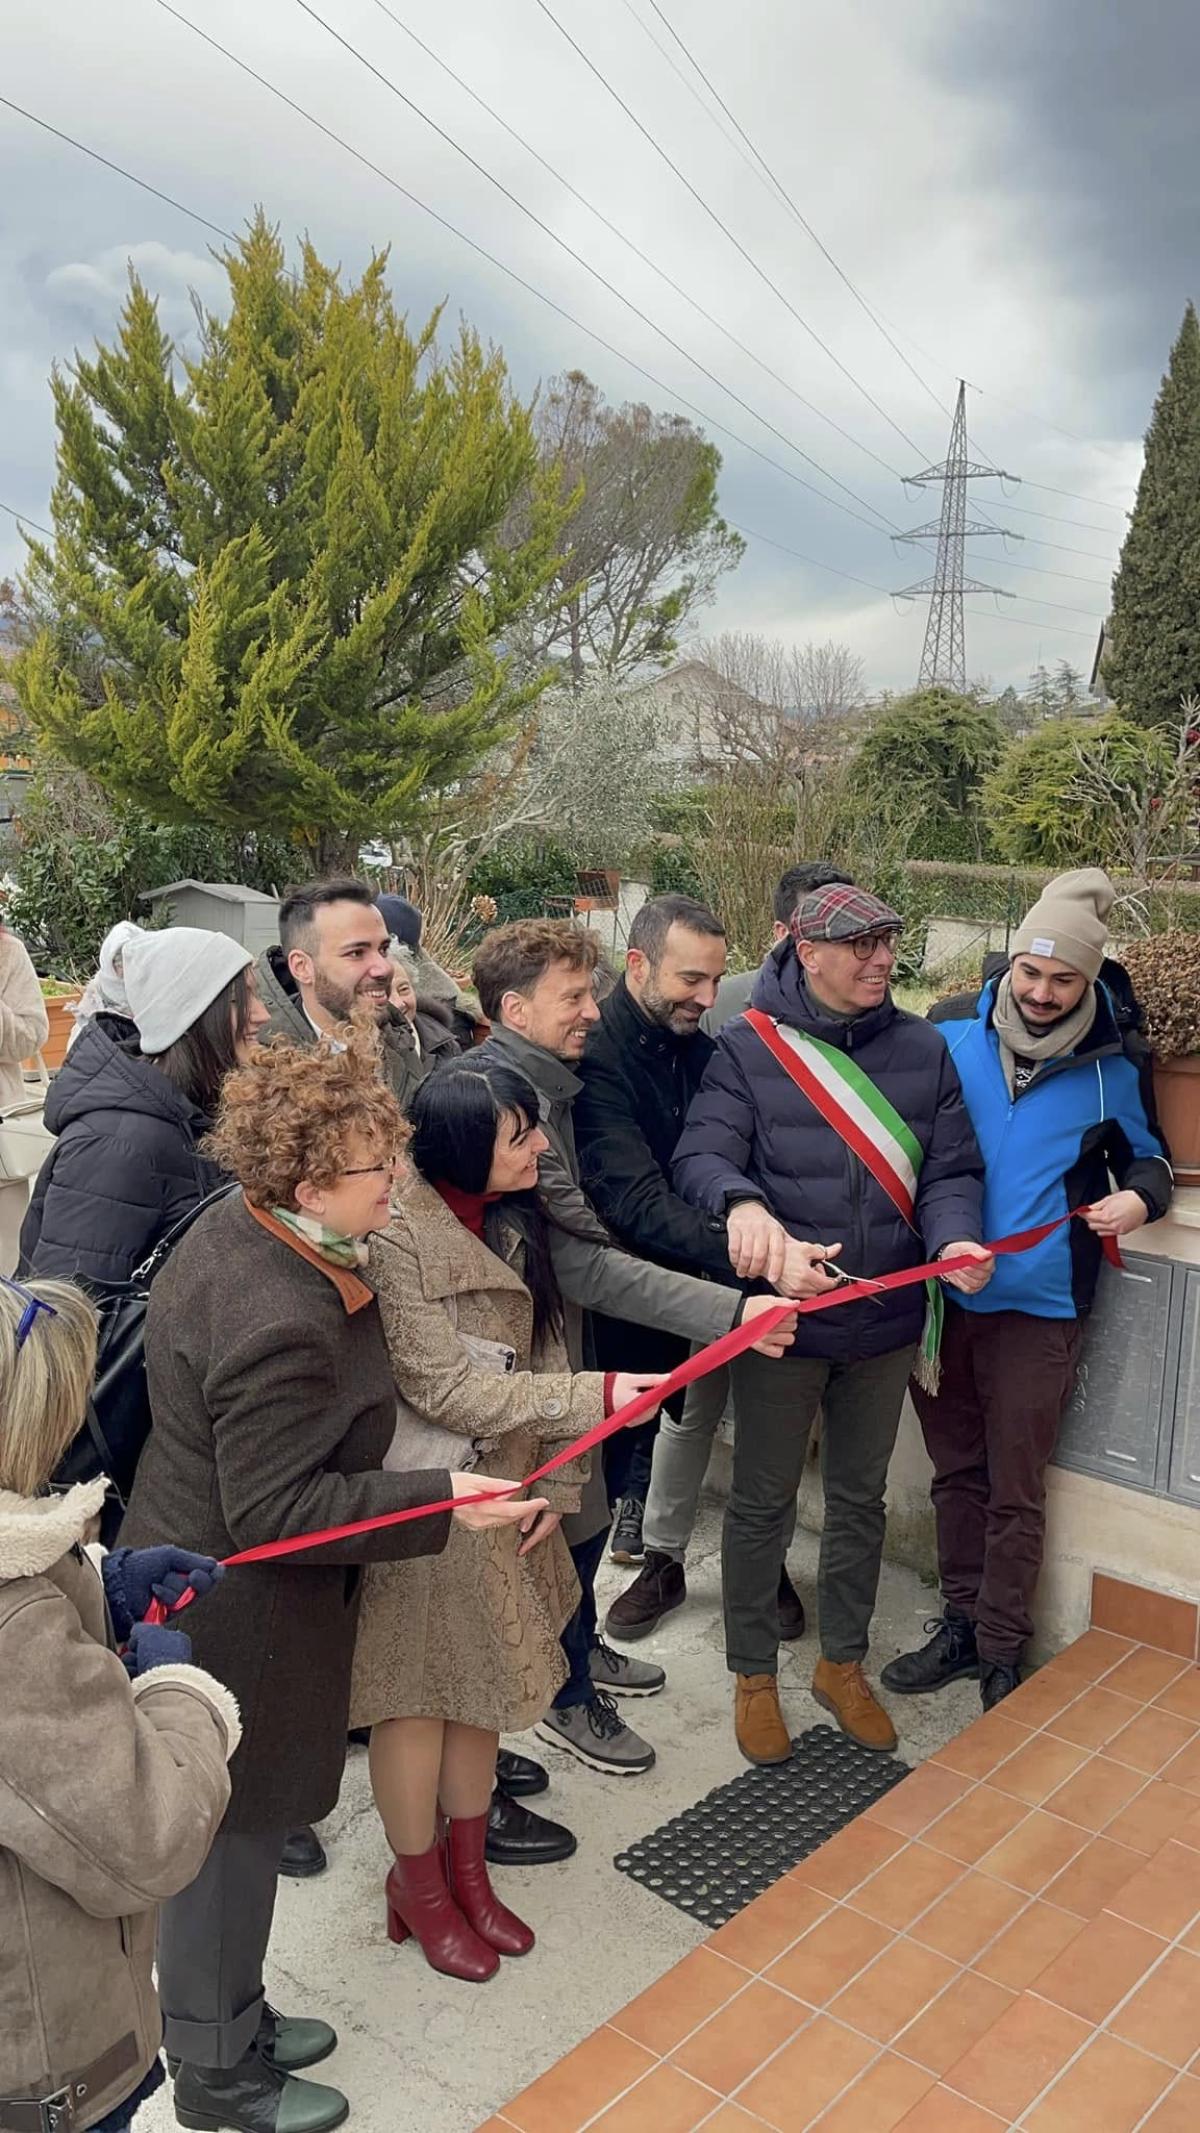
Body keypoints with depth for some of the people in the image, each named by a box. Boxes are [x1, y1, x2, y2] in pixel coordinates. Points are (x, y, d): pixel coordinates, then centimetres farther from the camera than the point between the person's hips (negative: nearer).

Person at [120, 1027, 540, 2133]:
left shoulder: (237, 1225, -3)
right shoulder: (280, 1327, -34)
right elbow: (275, 1510, -29)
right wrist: (442, 1500, -25)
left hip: (197, 1573, 10)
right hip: (240, 1615, -9)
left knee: (229, 1824, 25)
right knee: (233, 1835, 12)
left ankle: (229, 2020, 46)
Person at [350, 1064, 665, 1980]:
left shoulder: (513, 1224, 1)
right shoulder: (398, 1235, -25)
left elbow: (542, 1356, 4)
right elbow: (445, 1391, -24)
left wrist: (555, 1484, -4)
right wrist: (600, 1396, -23)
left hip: (501, 1493, 7)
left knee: (485, 1681, 18)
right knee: (420, 1692, 10)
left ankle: (468, 1867, 39)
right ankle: (418, 1884, 33)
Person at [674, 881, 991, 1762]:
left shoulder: (923, 1047, -1)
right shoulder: (749, 1047, -11)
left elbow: (950, 1169, 0)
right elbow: (701, 1157, -17)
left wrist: (954, 1236, -21)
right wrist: (742, 1202, -39)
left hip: (886, 1321, 4)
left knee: (861, 1497, 20)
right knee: (763, 1501, 12)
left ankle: (843, 1663, 42)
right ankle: (754, 1674, 34)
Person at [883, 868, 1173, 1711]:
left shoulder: (1116, 1063, -4)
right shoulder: (952, 1030, -4)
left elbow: (1145, 1152, 12)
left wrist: (1140, 1196, -11)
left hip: (1039, 1307, -2)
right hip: (940, 1291, 2)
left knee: (1014, 1491, 7)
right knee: (958, 1473, 16)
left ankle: (1002, 1651, 24)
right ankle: (961, 1624, 32)